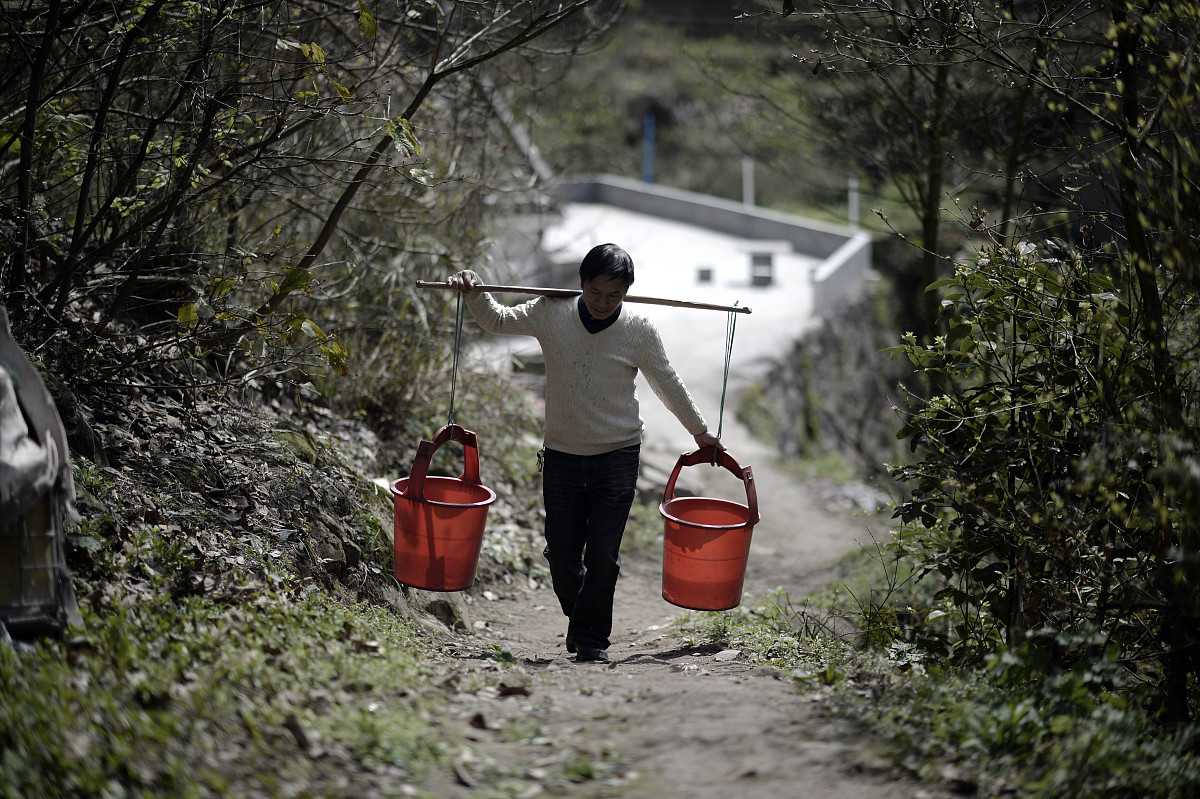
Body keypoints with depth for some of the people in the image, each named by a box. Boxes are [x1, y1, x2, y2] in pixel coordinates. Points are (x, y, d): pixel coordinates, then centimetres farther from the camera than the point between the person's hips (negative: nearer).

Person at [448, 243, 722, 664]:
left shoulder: (639, 330, -6)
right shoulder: (552, 313, -4)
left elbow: (667, 384, 6)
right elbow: (498, 320, 6)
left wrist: (701, 432, 15)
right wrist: (474, 294, -14)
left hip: (618, 456, -2)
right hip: (562, 455, 2)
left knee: (602, 554, -5)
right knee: (562, 551, 4)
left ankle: (592, 637, 9)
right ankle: (580, 618, 30)